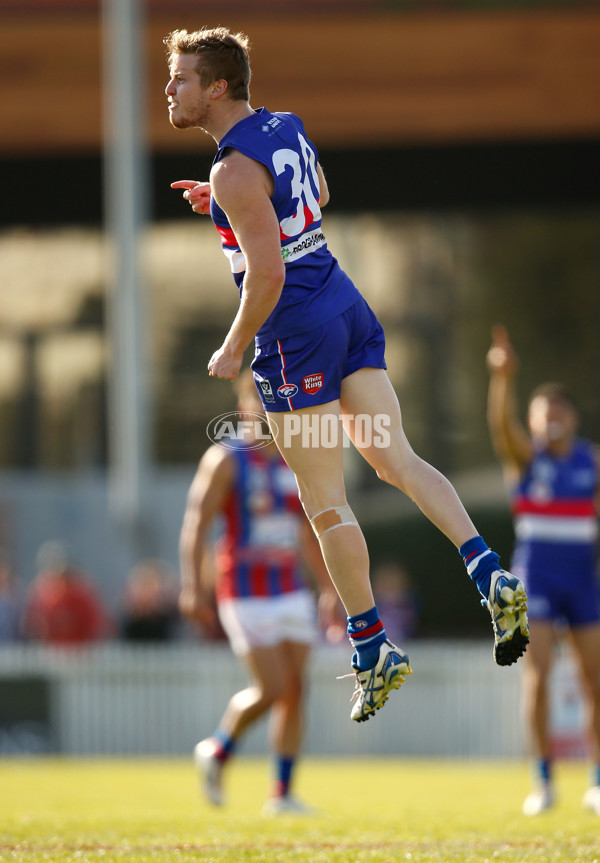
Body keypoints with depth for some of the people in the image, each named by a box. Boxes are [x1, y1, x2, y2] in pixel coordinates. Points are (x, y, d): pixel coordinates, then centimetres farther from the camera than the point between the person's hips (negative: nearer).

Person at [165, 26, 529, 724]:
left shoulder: (237, 172, -19)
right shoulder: (286, 128, 9)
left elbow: (267, 275, -24)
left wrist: (234, 349, -11)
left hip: (296, 336, -9)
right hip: (348, 308, 9)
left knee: (324, 504, 1)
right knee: (396, 460, 5)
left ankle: (372, 650, 7)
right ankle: (491, 576, -11)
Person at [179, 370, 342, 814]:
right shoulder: (226, 460, -5)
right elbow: (196, 526, -9)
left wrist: (329, 587, 17)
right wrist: (193, 588, -18)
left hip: (292, 590, 6)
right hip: (246, 593, -6)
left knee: (295, 689, -1)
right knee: (271, 689, -13)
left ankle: (283, 793, 6)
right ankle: (218, 751, 14)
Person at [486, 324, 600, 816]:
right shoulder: (525, 454, -3)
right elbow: (502, 423, -23)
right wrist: (504, 378, -42)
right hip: (535, 575, -3)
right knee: (538, 671, -13)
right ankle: (544, 781, -5)